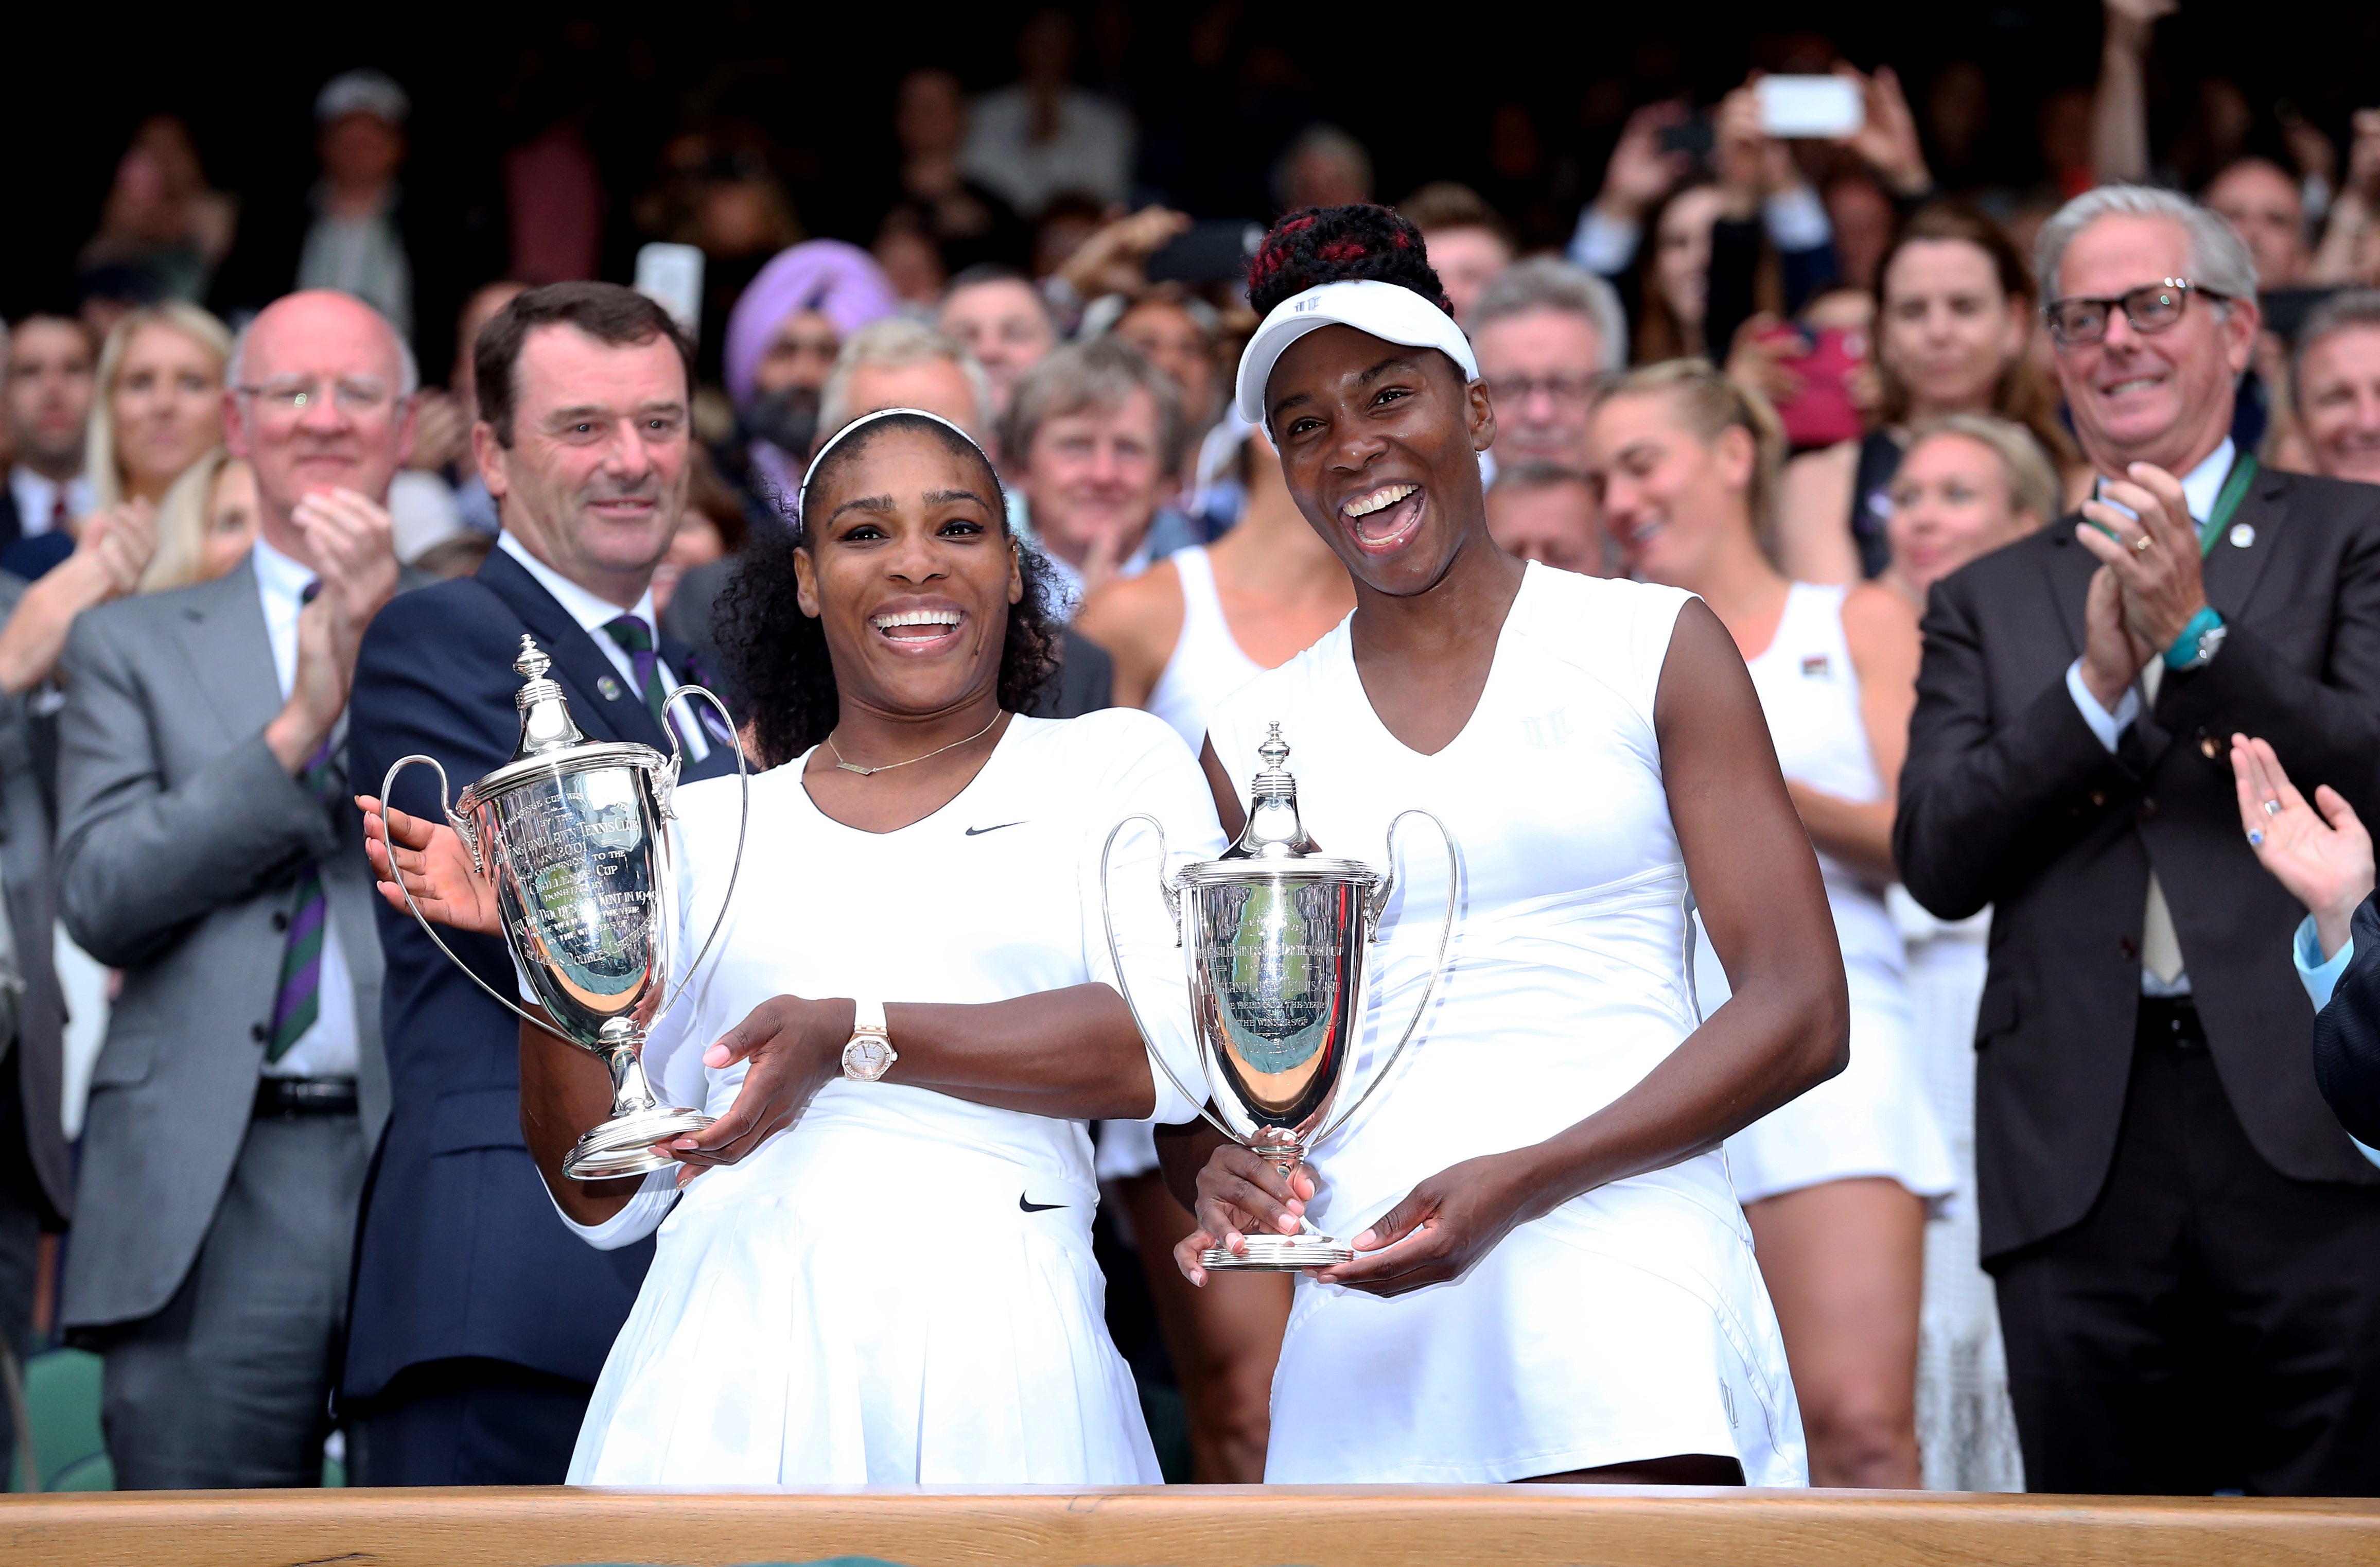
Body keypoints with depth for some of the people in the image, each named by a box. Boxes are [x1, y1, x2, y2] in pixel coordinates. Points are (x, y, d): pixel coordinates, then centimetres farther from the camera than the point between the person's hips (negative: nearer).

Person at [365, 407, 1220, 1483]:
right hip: (723, 1373, 2)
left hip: (995, 1363, -2)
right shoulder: (708, 828, 17)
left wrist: (856, 1036, -14)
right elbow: (604, 1194, 14)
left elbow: (1172, 1041, -7)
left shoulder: (1113, 767, 12)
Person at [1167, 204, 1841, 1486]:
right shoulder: (1257, 737, 15)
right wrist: (1222, 1174, -6)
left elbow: (1800, 1011, 0)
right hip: (1371, 1321, 3)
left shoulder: (1653, 649, 8)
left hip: (1623, 1266, -3)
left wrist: (1522, 1182, -11)